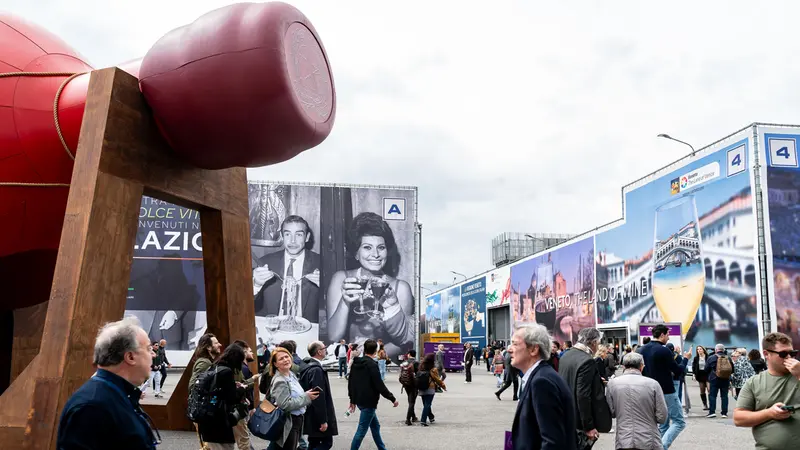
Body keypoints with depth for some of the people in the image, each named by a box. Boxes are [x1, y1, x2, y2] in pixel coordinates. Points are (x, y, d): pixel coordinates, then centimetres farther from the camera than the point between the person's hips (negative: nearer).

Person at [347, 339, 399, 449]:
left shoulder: (356, 363, 7)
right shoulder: (372, 364, -17)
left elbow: (351, 382, 13)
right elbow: (379, 385, -19)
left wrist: (352, 400, 23)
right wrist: (392, 398, -10)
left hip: (359, 400, 9)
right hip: (368, 402, -9)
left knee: (375, 426, 20)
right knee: (361, 430, -3)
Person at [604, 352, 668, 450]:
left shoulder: (612, 383, -3)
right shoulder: (653, 384, -8)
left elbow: (611, 413, 3)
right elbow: (662, 417, -5)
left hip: (623, 442, 1)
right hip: (649, 442, -1)